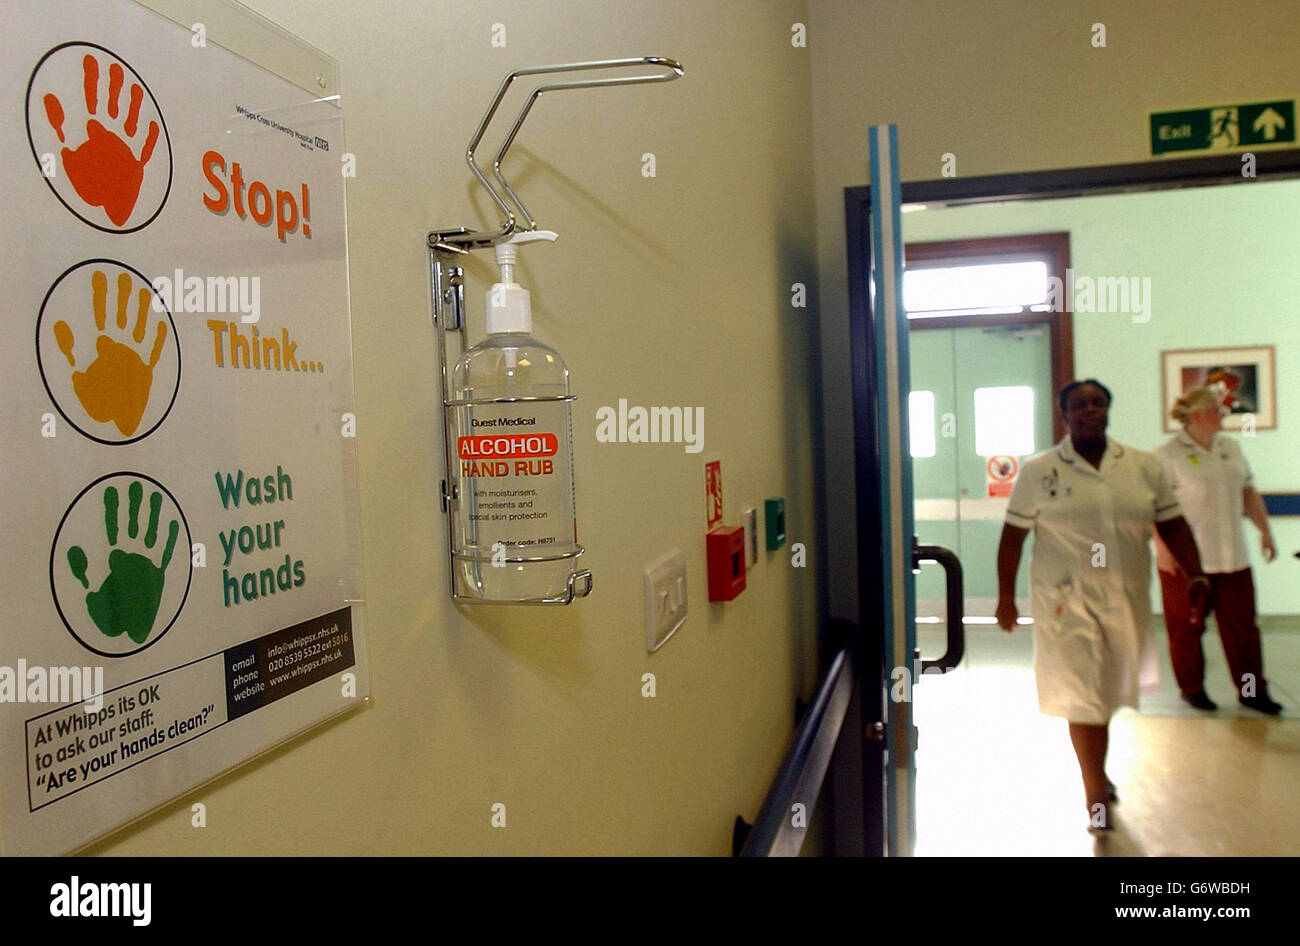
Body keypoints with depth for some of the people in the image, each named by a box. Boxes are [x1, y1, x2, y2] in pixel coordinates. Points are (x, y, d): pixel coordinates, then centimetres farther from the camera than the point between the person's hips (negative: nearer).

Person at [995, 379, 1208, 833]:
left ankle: (1097, 770, 41)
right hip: (1067, 599, -3)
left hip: (1127, 599, 4)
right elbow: (1013, 535, 0)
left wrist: (1196, 576, -4)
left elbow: (1172, 525, 8)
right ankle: (1096, 795, 11)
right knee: (1084, 694, -4)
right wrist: (1005, 597, 0)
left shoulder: (1145, 467, 5)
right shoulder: (1039, 471, -3)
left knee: (1108, 689, 17)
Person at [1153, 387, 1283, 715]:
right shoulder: (1167, 454, -9)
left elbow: (1249, 493, 19)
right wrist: (1162, 548, -17)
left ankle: (1252, 690, 17)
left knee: (1241, 623, 7)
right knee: (1186, 626, 5)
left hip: (1232, 556, 6)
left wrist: (1265, 531, 15)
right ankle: (1192, 688, 19)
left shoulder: (1231, 447, 12)